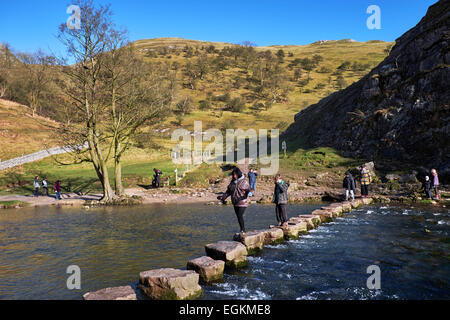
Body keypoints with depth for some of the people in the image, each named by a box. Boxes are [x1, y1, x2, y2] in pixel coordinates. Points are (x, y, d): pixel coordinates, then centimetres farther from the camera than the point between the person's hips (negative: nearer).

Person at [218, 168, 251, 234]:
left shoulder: (244, 181, -7)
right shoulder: (233, 182, 10)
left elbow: (248, 189, -10)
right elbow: (228, 191, 17)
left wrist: (249, 192, -33)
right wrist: (223, 197, 9)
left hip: (242, 202, -6)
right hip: (235, 203, 6)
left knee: (240, 216, -14)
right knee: (238, 216, 9)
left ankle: (243, 230, -2)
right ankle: (242, 230, 20)